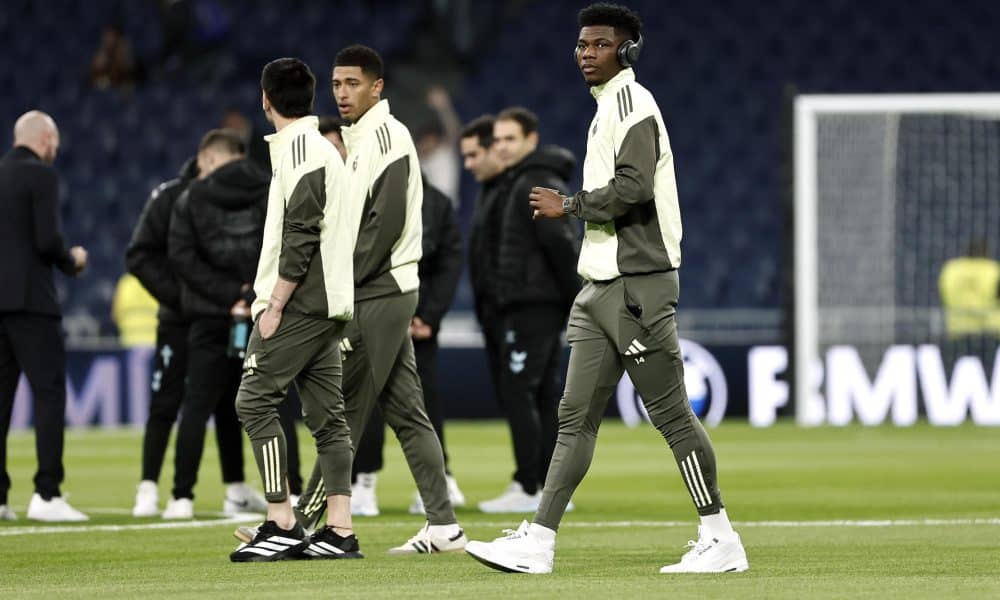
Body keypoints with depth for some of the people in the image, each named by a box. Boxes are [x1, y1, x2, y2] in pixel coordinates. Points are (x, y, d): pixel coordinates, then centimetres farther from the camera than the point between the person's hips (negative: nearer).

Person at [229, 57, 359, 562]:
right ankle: (339, 532, 3)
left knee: (255, 401, -7)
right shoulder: (323, 150, 19)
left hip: (299, 305, -10)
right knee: (326, 415, 6)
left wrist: (275, 306, -18)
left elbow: (300, 238, -19)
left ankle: (282, 525, -11)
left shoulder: (299, 151, -11)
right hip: (328, 304, 10)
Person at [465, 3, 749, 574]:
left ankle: (720, 538, 0)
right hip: (601, 289, 10)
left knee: (670, 411, -6)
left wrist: (568, 206, -11)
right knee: (577, 417, 5)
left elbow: (633, 187, -22)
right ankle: (539, 540, 3)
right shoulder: (608, 108, 21)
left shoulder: (631, 100, -10)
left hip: (638, 284, -10)